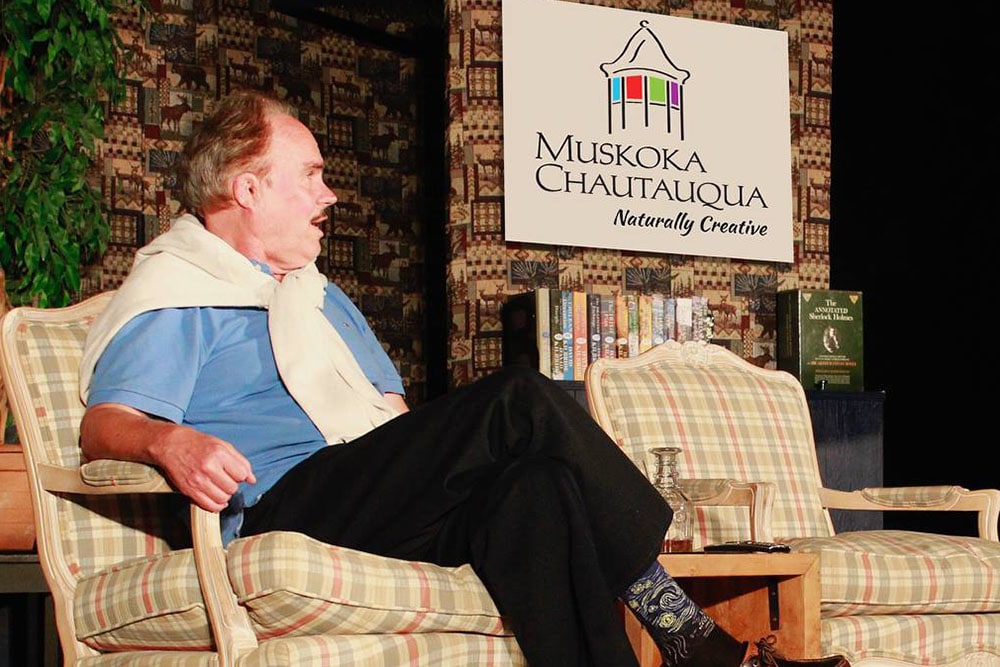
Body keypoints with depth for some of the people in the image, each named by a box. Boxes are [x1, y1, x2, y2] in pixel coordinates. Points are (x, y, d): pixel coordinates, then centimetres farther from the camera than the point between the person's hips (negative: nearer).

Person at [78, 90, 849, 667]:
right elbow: (104, 425, -7)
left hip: (380, 509, 7)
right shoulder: (171, 295, 8)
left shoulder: (320, 297, 33)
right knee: (522, 402, -26)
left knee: (533, 481, -28)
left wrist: (439, 450, 7)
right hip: (280, 510, -7)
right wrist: (168, 441, -31)